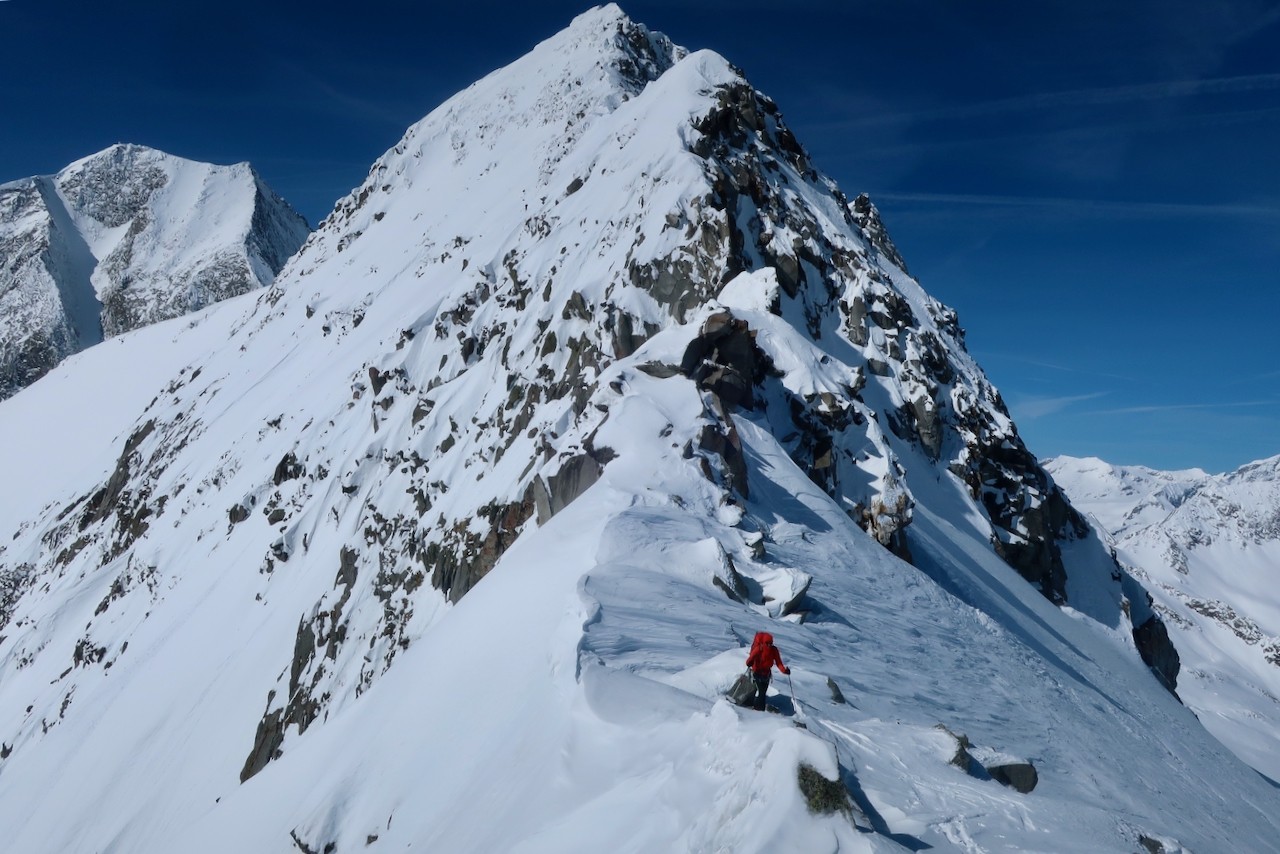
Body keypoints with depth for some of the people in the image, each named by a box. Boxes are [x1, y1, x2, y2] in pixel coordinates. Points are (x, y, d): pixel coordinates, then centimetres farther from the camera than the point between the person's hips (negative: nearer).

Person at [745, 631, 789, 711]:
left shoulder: (774, 650, -12)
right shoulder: (758, 649, -23)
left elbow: (778, 662, -14)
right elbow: (751, 658, -31)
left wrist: (784, 670, -30)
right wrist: (749, 664, -53)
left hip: (767, 673, 5)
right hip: (757, 672, -5)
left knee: (764, 691, 15)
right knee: (760, 691, -15)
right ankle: (759, 708, -4)